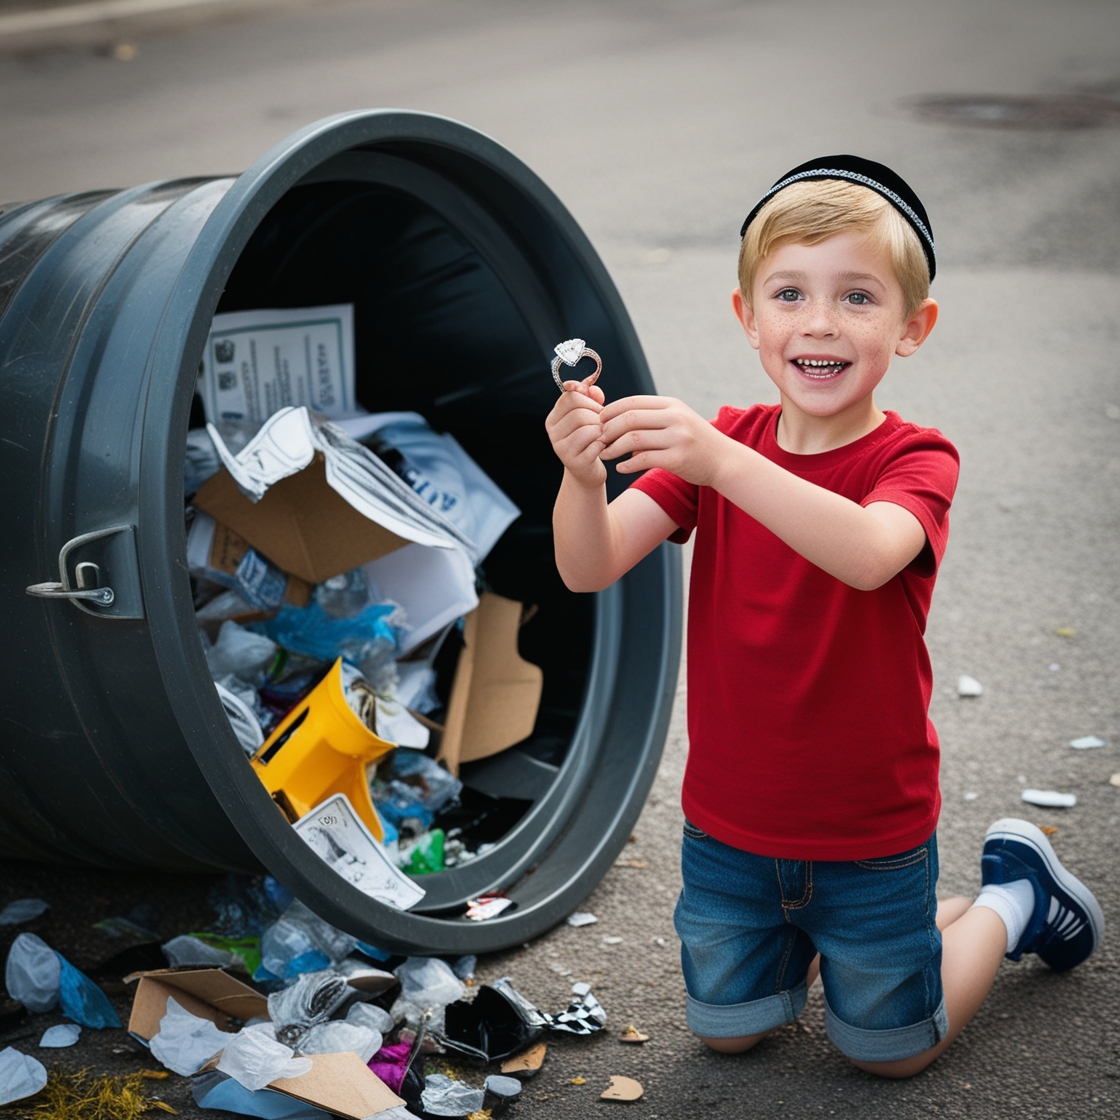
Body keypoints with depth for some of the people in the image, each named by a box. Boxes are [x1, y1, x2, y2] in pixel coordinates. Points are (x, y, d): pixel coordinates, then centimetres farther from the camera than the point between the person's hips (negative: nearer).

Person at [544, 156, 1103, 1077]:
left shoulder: (915, 461, -17)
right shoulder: (717, 444, -5)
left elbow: (867, 555, -41)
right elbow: (589, 568, -17)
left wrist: (719, 460, -53)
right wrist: (583, 474, -39)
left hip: (870, 828, -3)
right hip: (728, 822, 4)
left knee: (890, 1049, 14)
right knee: (727, 1029, 16)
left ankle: (1010, 898, 37)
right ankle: (808, 930, 42)